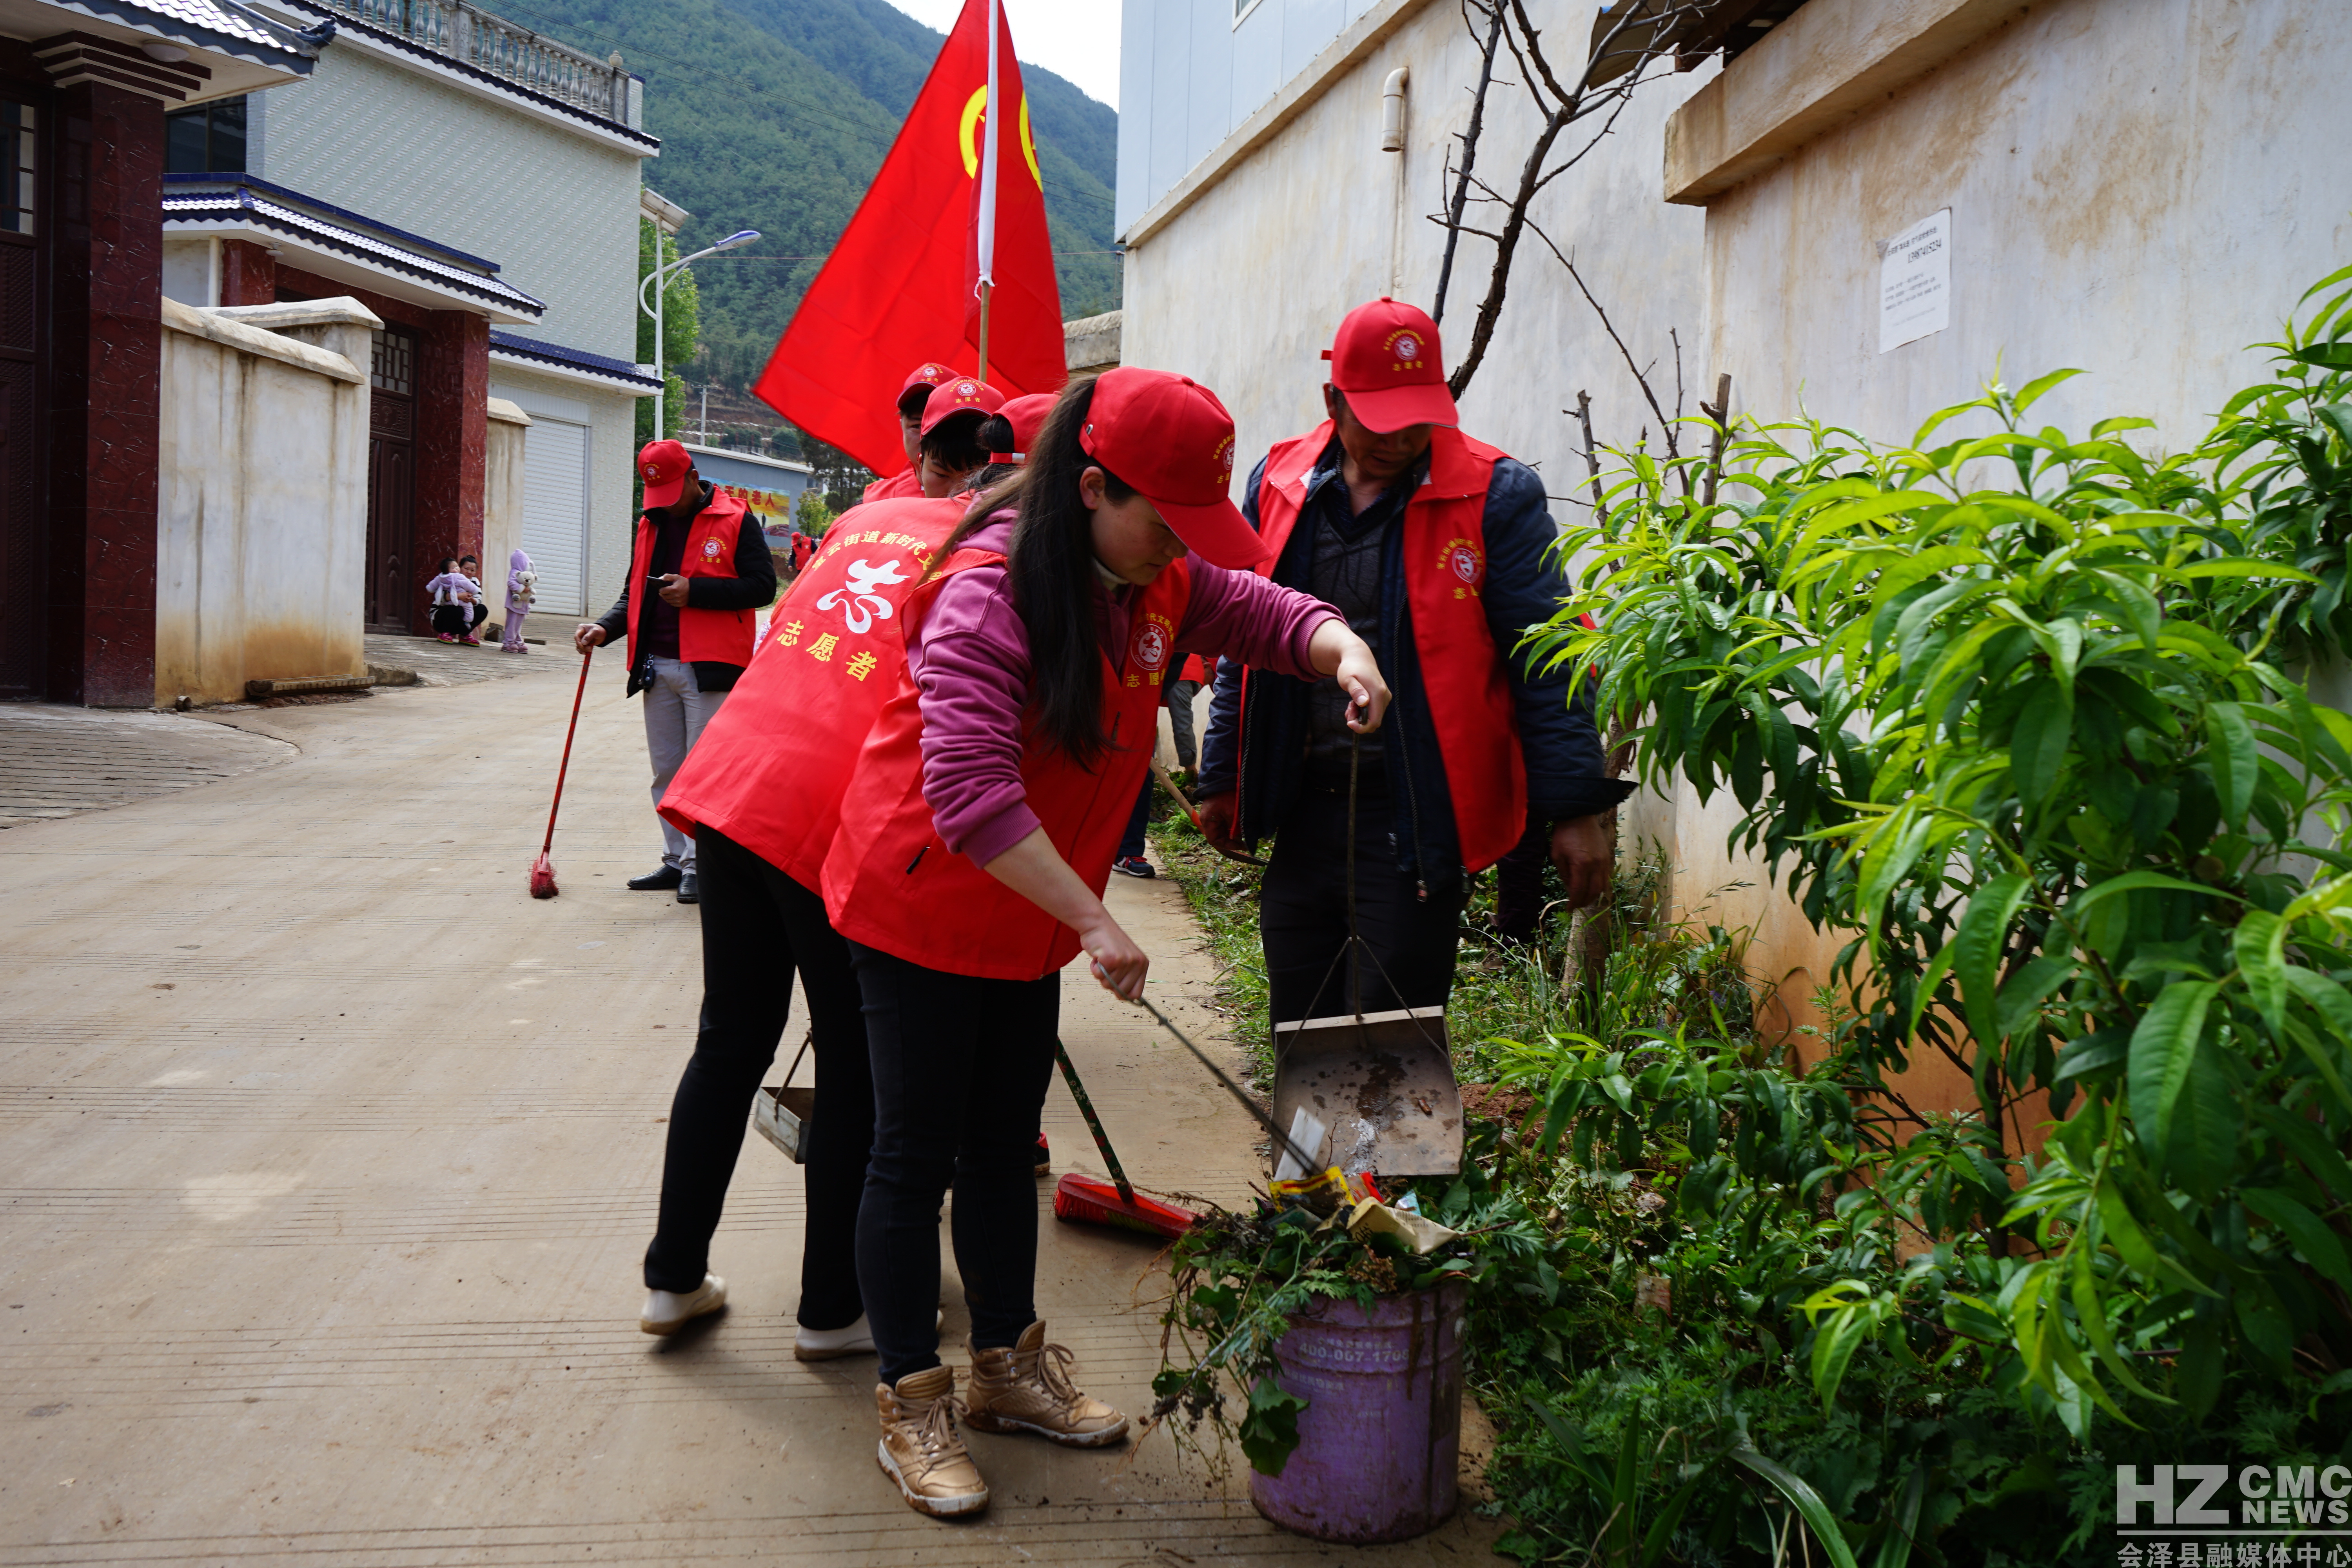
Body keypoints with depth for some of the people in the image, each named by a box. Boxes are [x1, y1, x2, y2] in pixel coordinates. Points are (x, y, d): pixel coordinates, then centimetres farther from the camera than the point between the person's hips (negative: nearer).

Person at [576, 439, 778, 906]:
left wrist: (696, 592, -17)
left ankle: (698, 864, 1)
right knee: (667, 770, 10)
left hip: (708, 667, -6)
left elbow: (762, 586, -10)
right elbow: (635, 592, 22)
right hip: (657, 666, 7)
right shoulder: (650, 525, 17)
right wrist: (606, 628, 3)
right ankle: (676, 861, 18)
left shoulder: (734, 522, -3)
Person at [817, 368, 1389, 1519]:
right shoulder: (989, 590, -27)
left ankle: (1009, 1363, 33)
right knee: (917, 1154, 3)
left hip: (1028, 916, 8)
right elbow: (970, 790, -36)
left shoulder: (1157, 580, -2)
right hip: (921, 905, -7)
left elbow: (1266, 612, 6)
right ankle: (911, 1407, 17)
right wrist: (1094, 918, -38)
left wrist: (1342, 650, -18)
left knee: (1004, 1144, 18)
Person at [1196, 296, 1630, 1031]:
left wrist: (1574, 806, -8)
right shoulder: (1278, 483, 7)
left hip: (1419, 820, -4)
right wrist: (1223, 778, 17)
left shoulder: (1495, 495, -5)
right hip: (1302, 809, 5)